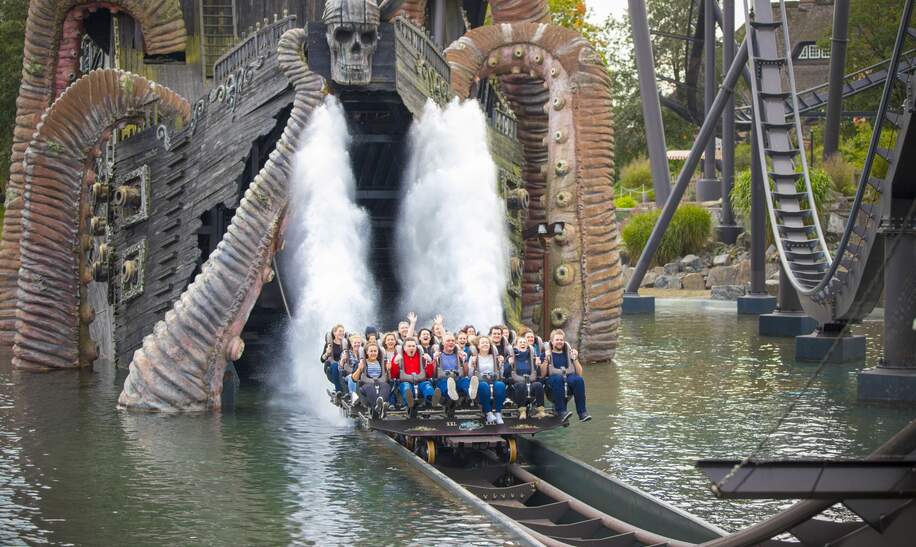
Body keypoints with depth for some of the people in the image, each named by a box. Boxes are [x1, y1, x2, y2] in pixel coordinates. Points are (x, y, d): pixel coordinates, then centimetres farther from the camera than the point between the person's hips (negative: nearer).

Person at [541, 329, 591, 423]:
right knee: (558, 379, -39)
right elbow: (542, 374, 1)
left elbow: (579, 373, 17)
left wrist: (575, 358, 5)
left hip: (569, 377, 2)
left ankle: (582, 412, -38)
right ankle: (561, 411, -44)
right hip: (552, 379, -2)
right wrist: (546, 360, -10)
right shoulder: (547, 354, 16)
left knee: (579, 380, -33)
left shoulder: (569, 353, 25)